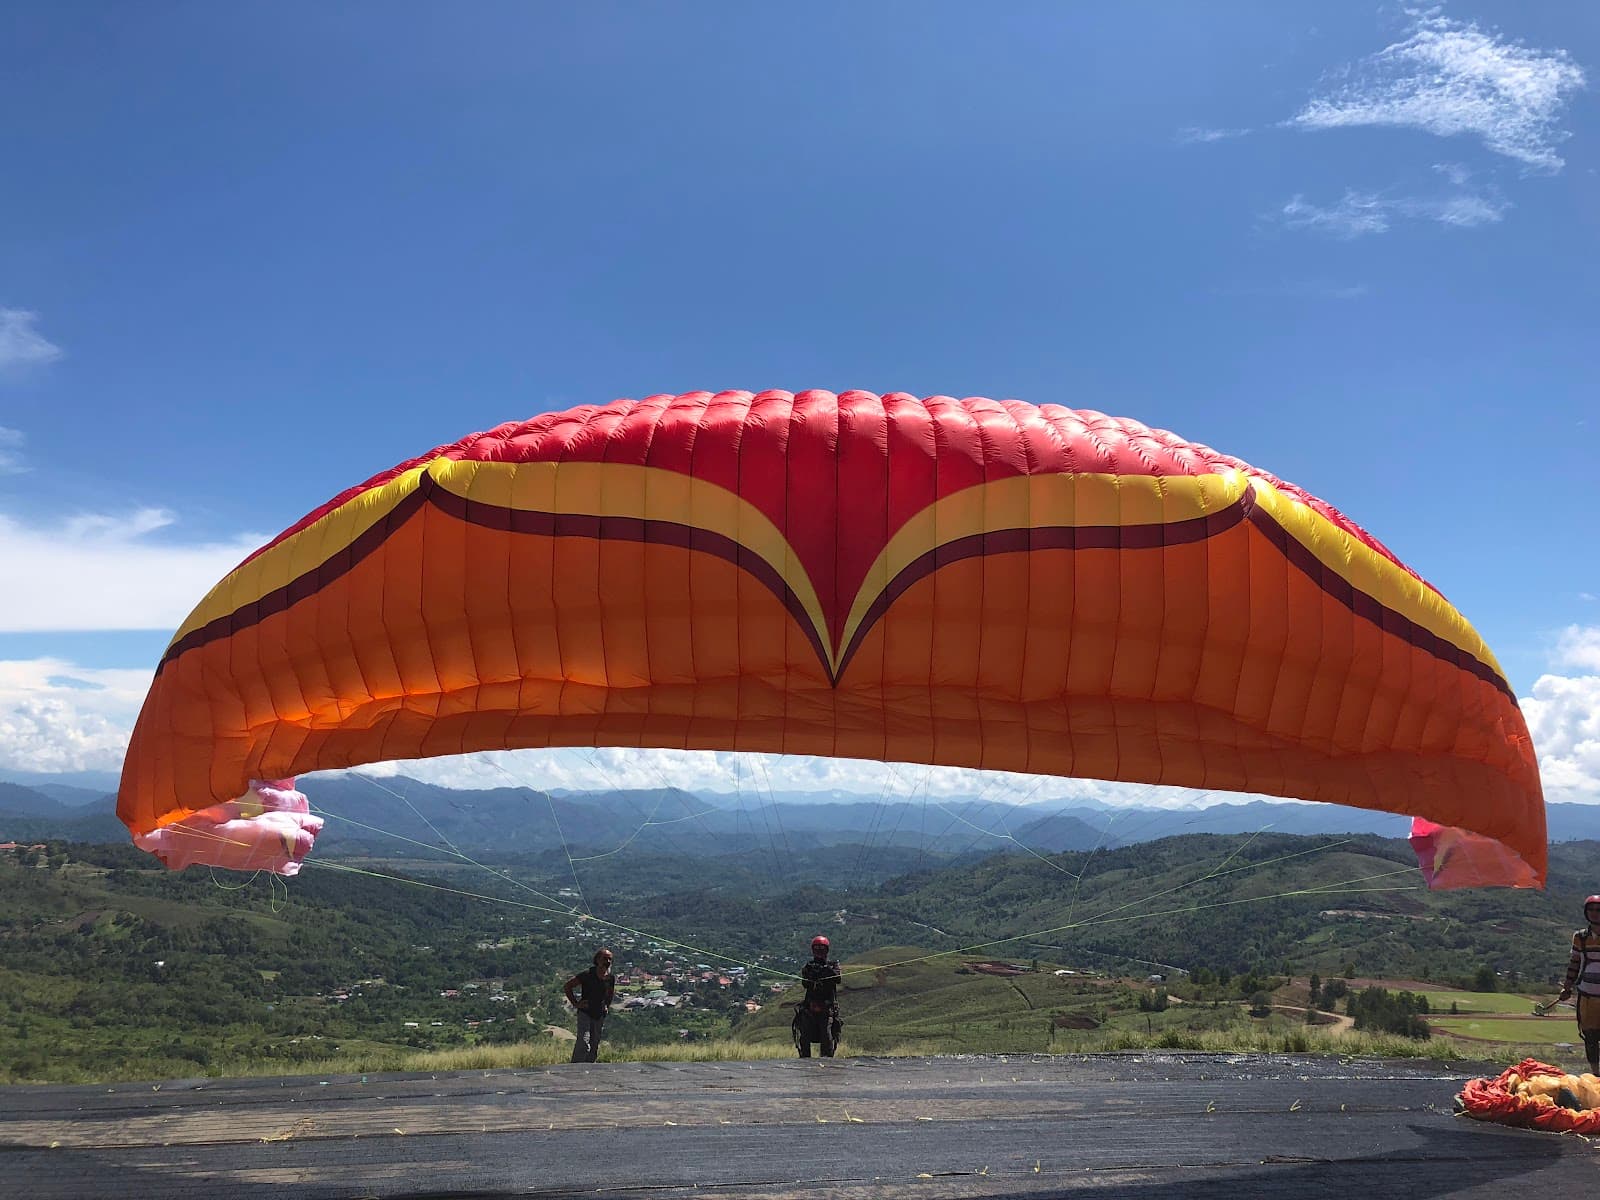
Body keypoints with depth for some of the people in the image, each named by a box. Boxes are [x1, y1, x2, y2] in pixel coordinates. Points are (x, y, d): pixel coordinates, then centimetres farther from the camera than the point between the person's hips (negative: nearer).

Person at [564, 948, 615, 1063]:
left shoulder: (611, 978, 3)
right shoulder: (587, 975, -13)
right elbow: (567, 987, -6)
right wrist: (575, 1003, -9)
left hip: (599, 1015, 6)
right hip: (585, 1013, -6)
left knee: (595, 1047, 9)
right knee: (583, 1045, -19)